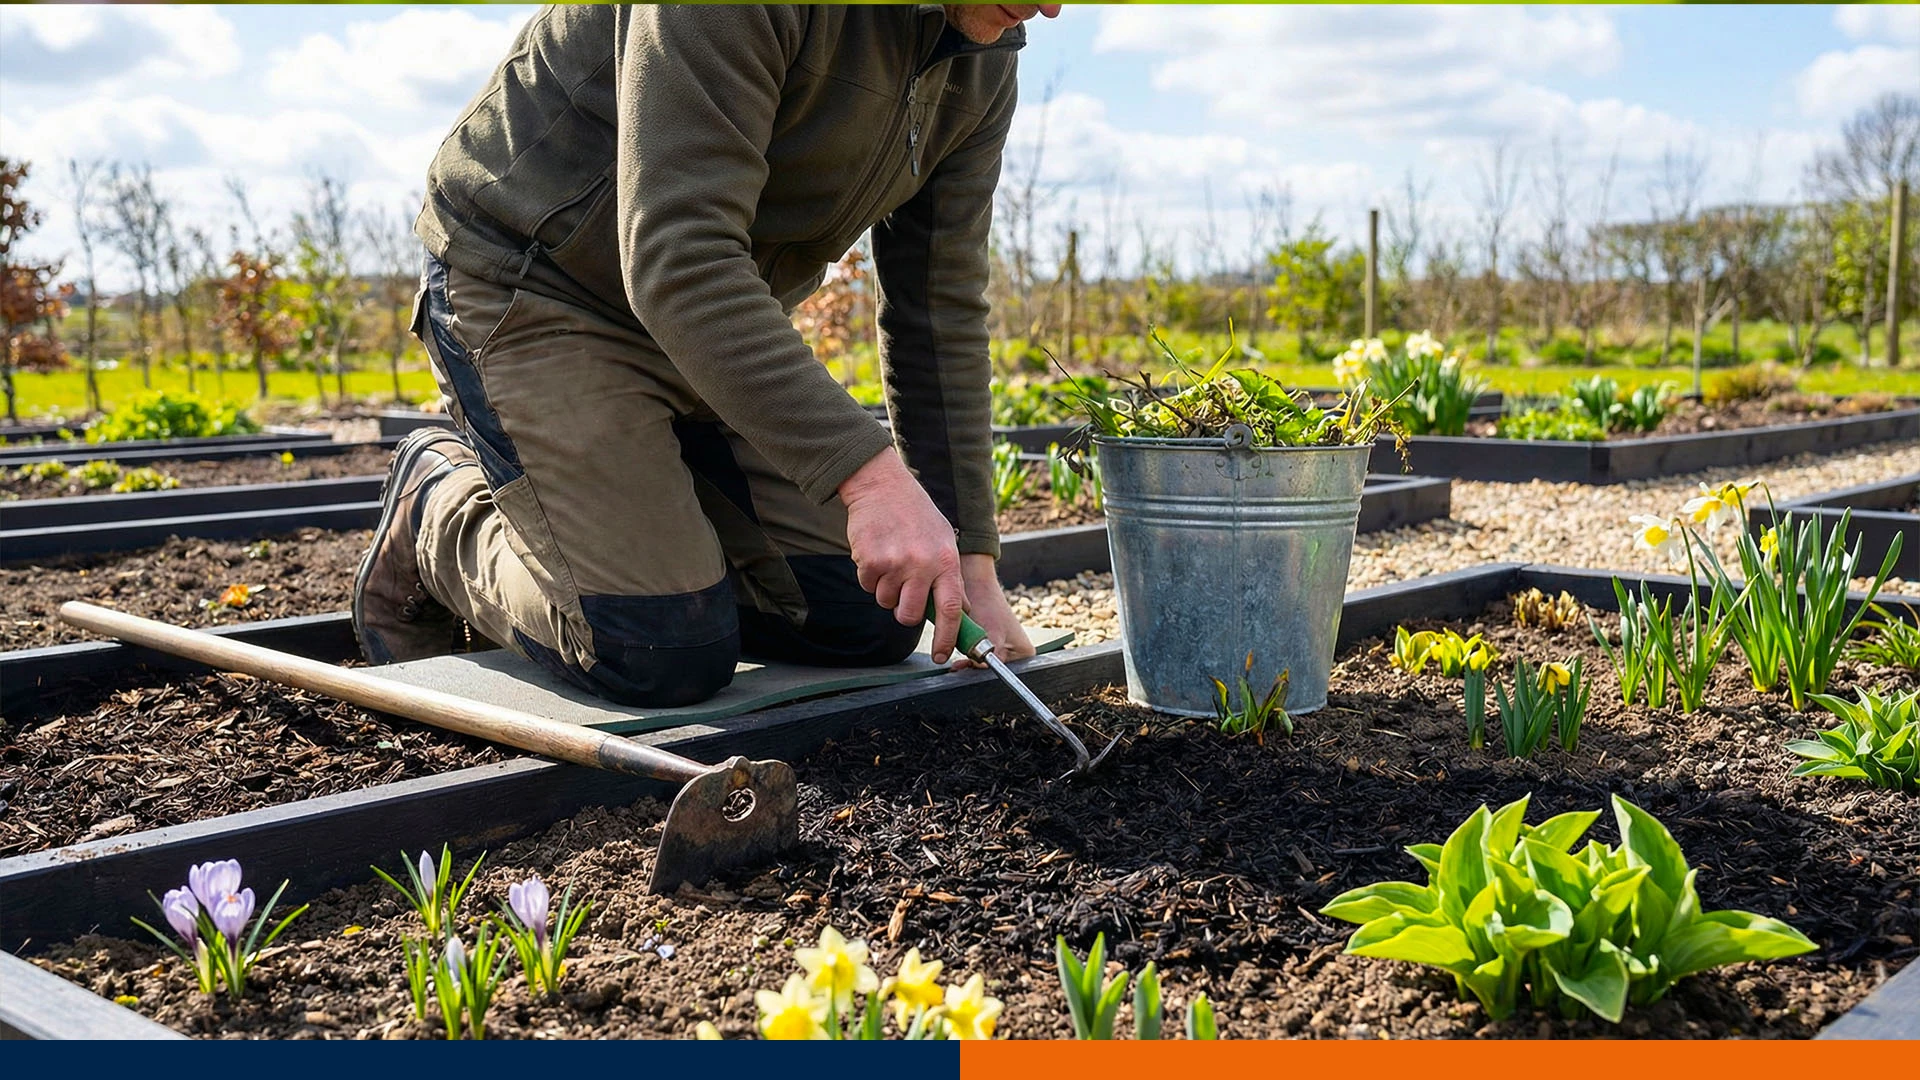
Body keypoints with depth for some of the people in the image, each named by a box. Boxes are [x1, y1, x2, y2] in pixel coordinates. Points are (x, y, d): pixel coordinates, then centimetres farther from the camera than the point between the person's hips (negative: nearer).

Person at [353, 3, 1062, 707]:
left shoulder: (983, 65, -4)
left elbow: (938, 315, -2)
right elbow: (675, 262, -36)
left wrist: (970, 560, -7)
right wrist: (868, 474, -42)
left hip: (722, 326, 8)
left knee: (871, 623, -2)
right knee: (666, 657, -19)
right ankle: (439, 510, 10)